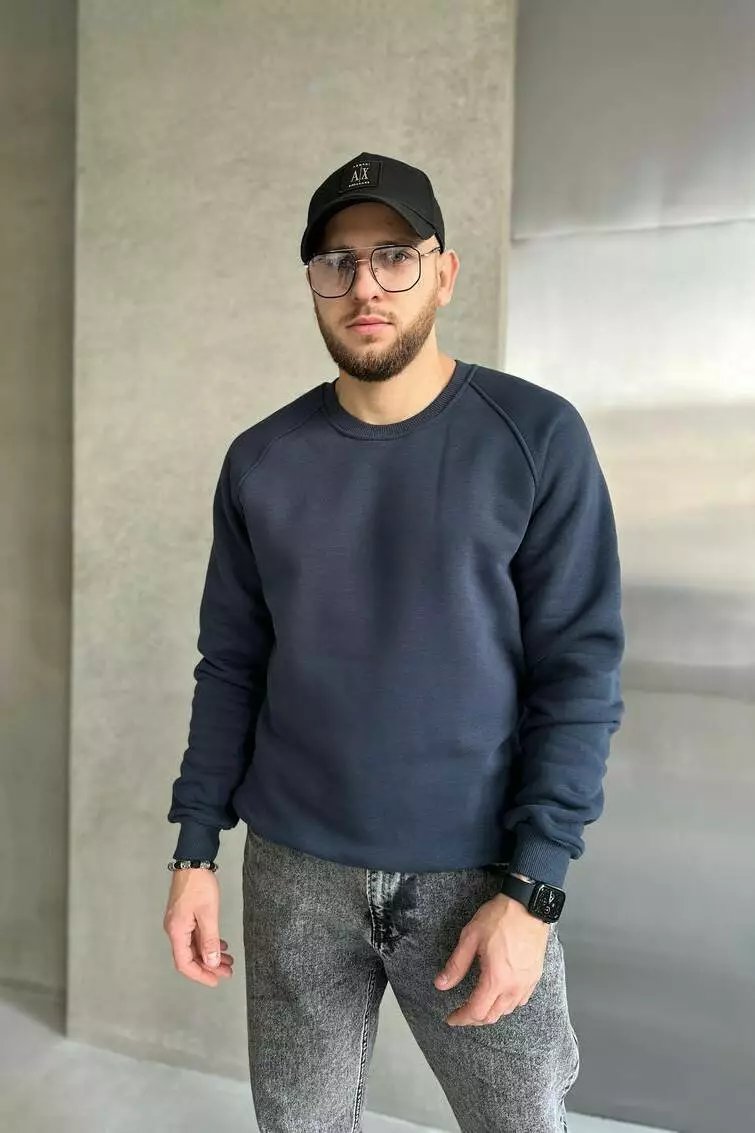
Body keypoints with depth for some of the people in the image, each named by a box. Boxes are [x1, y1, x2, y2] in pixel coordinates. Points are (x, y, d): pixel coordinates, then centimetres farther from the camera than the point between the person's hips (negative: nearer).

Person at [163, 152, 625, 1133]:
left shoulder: (537, 438, -8)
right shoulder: (261, 460, 1)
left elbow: (580, 673, -9)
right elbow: (231, 665, 6)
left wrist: (532, 890, -13)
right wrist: (195, 850, 3)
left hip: (477, 876, -2)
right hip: (293, 870, 3)